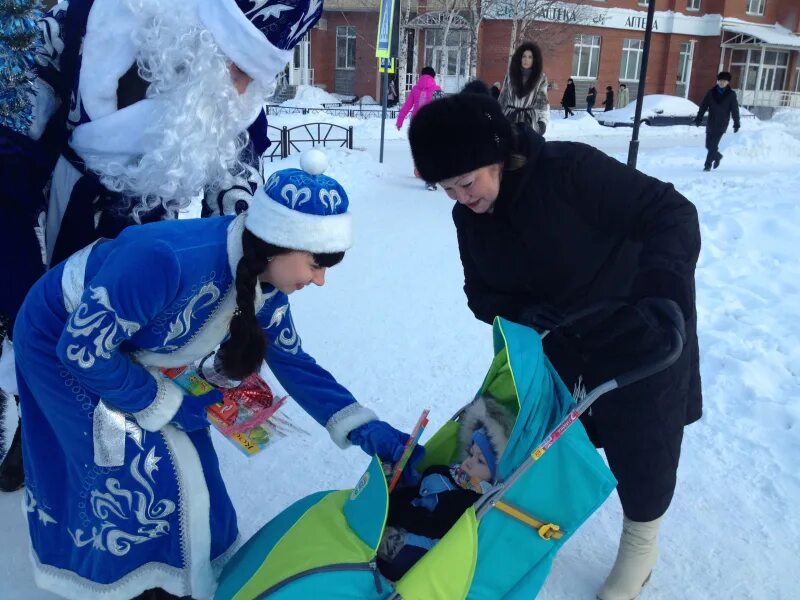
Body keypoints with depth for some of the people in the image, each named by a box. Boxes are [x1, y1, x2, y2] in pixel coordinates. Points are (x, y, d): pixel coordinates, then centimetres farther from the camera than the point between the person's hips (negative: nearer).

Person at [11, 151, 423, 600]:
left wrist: (369, 431, -16)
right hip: (60, 340, -6)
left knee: (187, 455, 8)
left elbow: (293, 362, -7)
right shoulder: (167, 260, -41)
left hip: (128, 347, 7)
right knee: (140, 469, -5)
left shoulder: (265, 279, -17)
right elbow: (82, 348, -31)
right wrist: (166, 404, -20)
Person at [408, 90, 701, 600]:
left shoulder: (570, 170, -29)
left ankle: (641, 546, 38)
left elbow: (672, 212, -28)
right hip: (561, 350, 5)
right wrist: (518, 312, -25)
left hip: (638, 341, -5)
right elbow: (481, 292, -2)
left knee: (640, 452, 9)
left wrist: (663, 287, -45)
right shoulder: (468, 216, -9)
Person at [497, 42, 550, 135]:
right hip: (510, 118, 2)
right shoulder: (511, 74, 7)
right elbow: (503, 97, 12)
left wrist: (543, 121, -8)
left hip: (529, 120, -2)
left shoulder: (540, 78, 3)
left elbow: (542, 101, 3)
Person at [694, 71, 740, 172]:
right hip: (711, 123, 3)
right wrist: (698, 118, -1)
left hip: (722, 125, -3)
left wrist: (736, 124, -4)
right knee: (709, 145, 8)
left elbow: (735, 110, -1)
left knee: (713, 145, -11)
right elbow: (703, 106, 5)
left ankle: (708, 165, -5)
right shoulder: (711, 92, 3)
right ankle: (717, 156, 36)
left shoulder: (731, 94, -2)